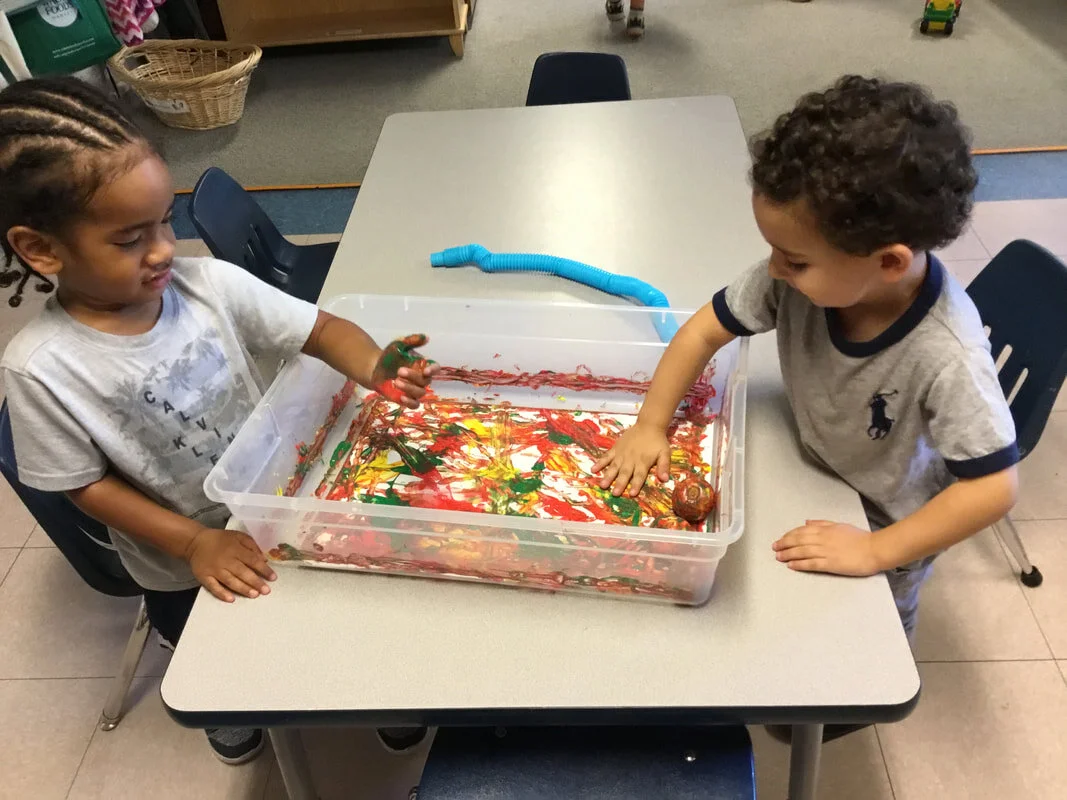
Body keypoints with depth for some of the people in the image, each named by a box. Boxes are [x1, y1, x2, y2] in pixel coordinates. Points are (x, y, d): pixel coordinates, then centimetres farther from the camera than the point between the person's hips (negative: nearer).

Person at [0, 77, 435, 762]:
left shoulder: (209, 284, -21)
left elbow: (319, 329, -18)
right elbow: (88, 484, -16)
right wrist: (196, 543, -23)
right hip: (179, 560, -1)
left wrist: (374, 369, -39)